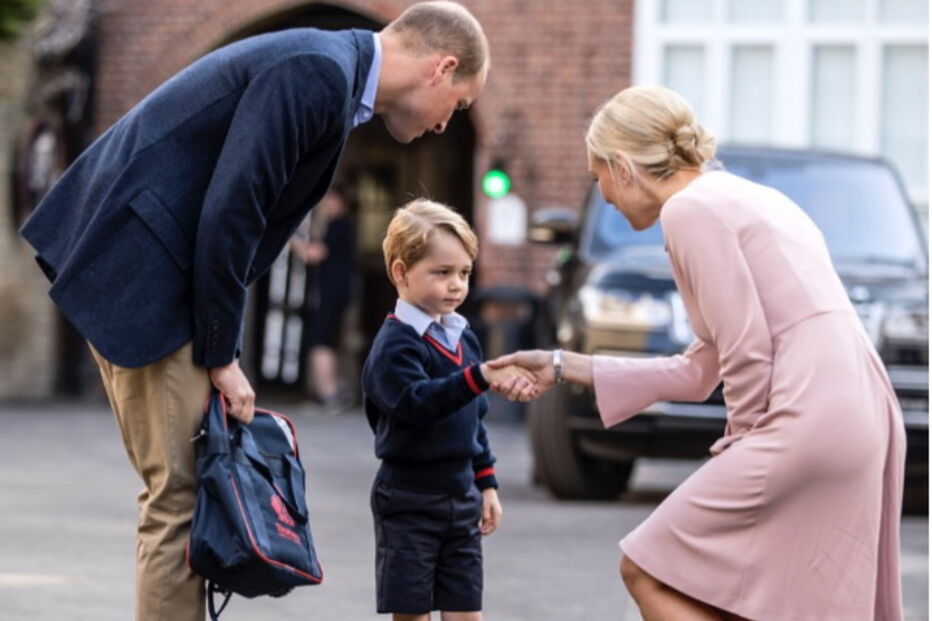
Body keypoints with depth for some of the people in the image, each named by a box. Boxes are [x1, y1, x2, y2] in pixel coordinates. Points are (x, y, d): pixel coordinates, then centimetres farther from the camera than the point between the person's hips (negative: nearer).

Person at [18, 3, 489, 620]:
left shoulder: (327, 70, 14)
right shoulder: (319, 72, -17)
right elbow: (228, 214, -21)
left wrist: (222, 349, 11)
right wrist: (221, 356, -13)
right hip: (142, 269, -10)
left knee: (182, 486, 13)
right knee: (182, 492, -7)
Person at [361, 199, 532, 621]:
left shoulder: (463, 338, 9)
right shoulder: (395, 344, -15)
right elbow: (416, 401, -34)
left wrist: (486, 484, 17)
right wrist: (480, 377, -45)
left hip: (461, 498, 7)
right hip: (409, 502, -7)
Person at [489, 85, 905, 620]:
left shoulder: (691, 209, -6)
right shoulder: (742, 197, 23)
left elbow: (748, 355, -13)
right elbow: (698, 372, 24)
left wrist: (743, 445, 3)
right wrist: (564, 367, 27)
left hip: (811, 422, -9)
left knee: (649, 572, 1)